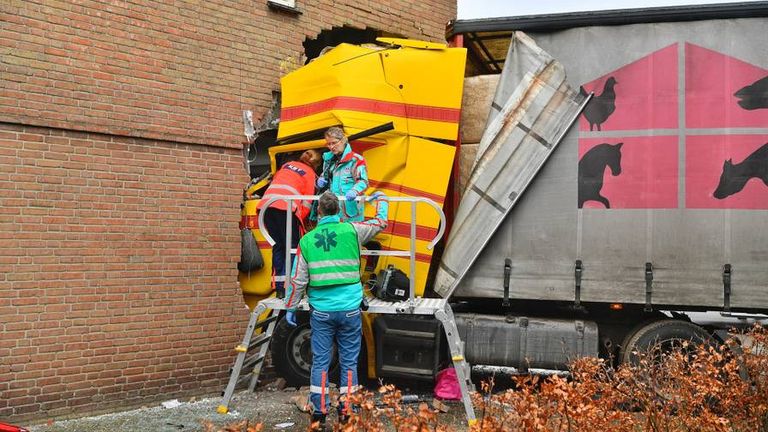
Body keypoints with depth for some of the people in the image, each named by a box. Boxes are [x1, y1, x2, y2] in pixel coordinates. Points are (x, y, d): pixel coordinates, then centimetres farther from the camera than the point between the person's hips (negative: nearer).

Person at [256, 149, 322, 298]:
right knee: (293, 247, 3)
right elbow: (307, 201, 5)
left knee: (278, 247, 14)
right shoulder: (310, 174, 12)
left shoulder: (288, 165, 28)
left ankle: (279, 287, 11)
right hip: (286, 207, -5)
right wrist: (299, 220, 11)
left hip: (267, 204, 6)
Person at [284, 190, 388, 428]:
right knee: (349, 362, 8)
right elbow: (381, 222, 14)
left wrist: (290, 307, 12)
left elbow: (298, 280, 2)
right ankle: (346, 411, 10)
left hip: (321, 311, 1)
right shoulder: (351, 230, -3)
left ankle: (319, 410, 6)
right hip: (350, 310, 0)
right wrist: (381, 199, 32)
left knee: (320, 361, 7)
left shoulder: (307, 240, 1)